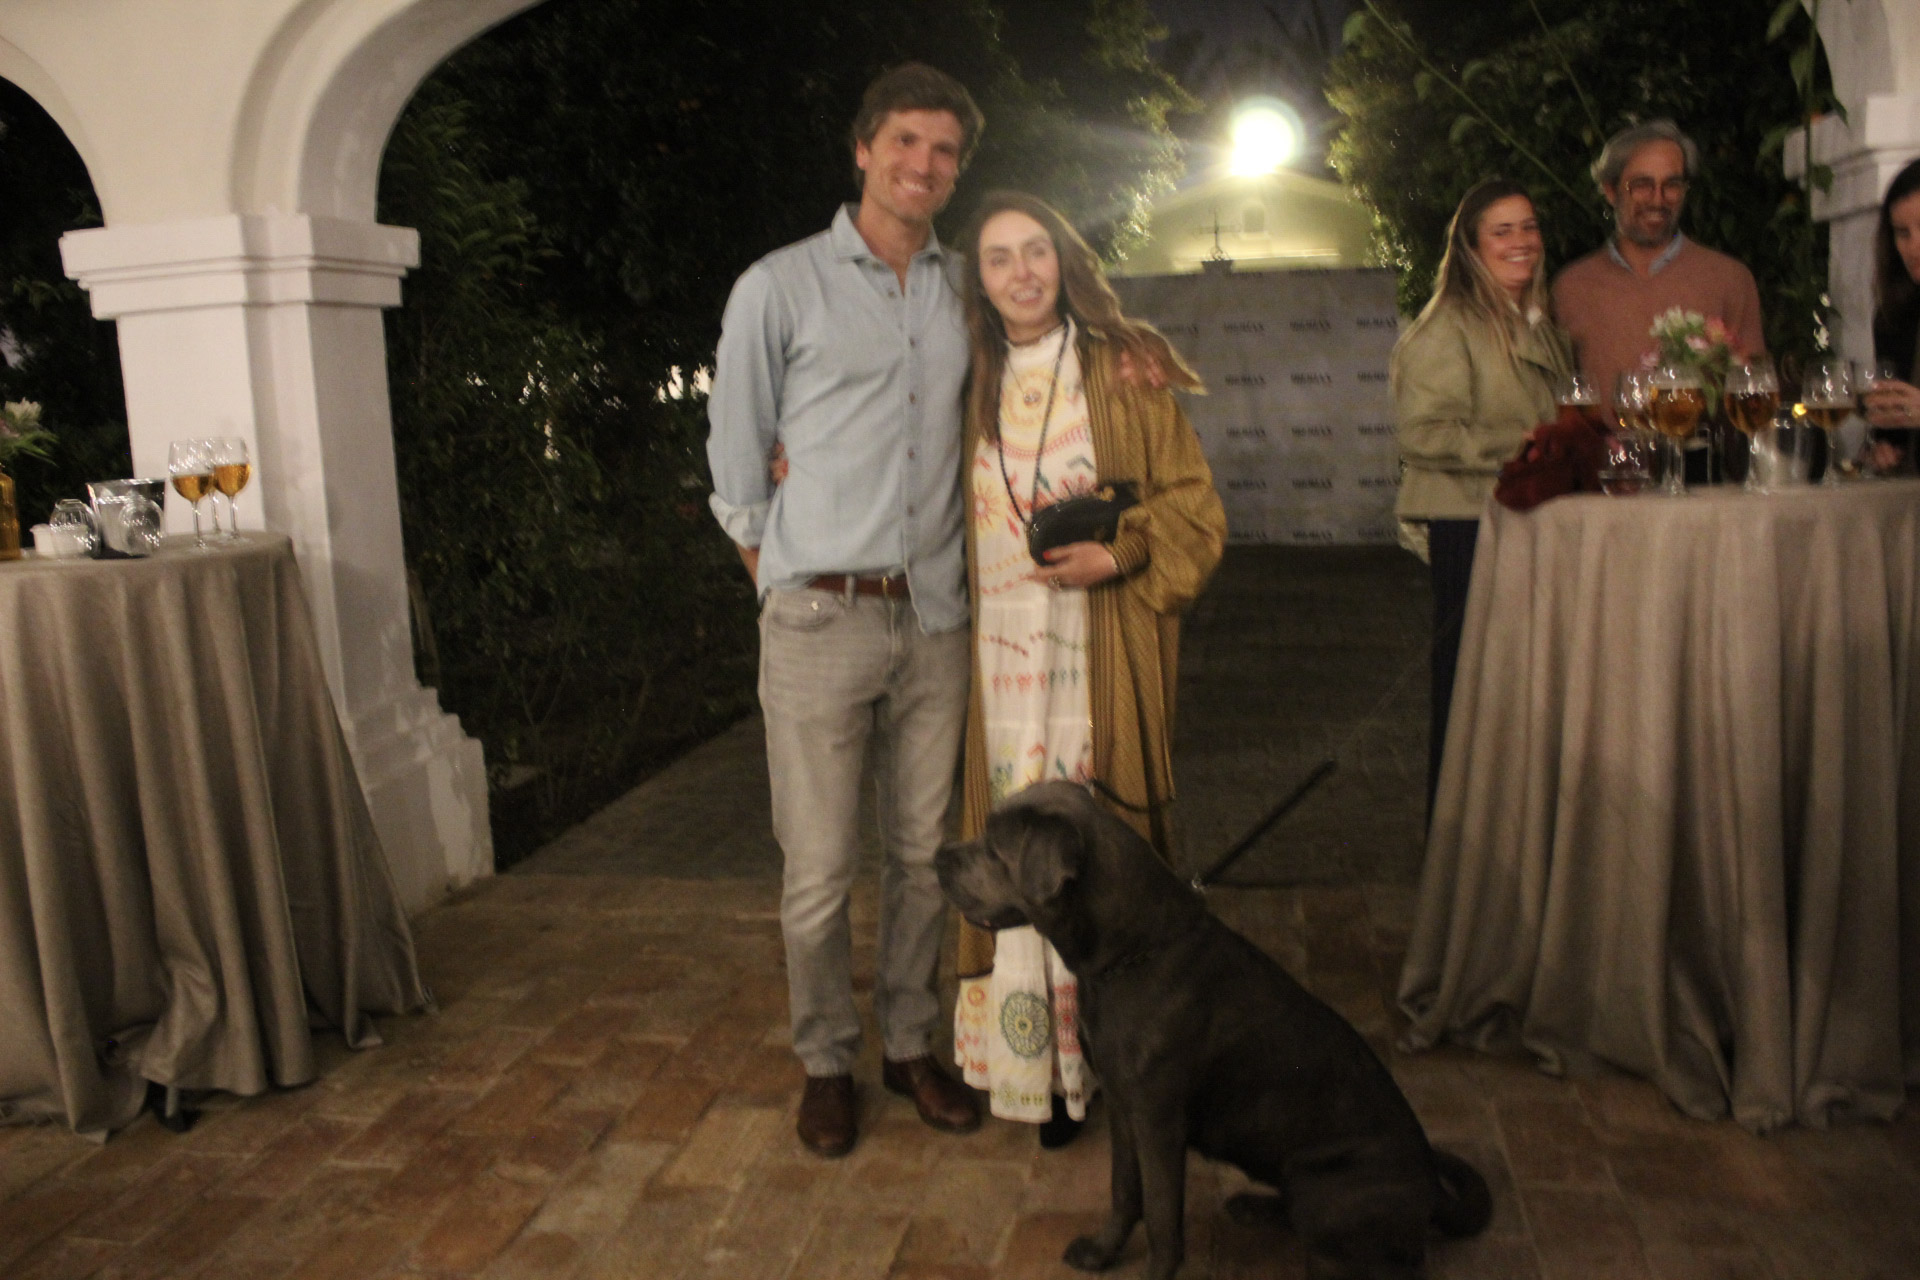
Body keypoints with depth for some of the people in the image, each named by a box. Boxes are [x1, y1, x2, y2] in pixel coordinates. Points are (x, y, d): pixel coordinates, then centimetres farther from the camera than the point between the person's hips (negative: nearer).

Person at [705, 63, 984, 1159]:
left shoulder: (963, 291, 12)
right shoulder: (781, 287, 1)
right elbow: (737, 461, 4)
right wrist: (786, 574, 4)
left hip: (935, 620, 4)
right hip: (819, 619, -3)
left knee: (925, 855, 11)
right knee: (819, 870, 2)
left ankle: (912, 1043, 29)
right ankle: (827, 1062, 23)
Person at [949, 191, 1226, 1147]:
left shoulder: (1125, 369, 3)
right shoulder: (974, 382, 13)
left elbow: (1192, 502, 2)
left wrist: (1119, 553, -14)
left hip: (1103, 645, -2)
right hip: (1003, 648, 3)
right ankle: (1033, 1063, 13)